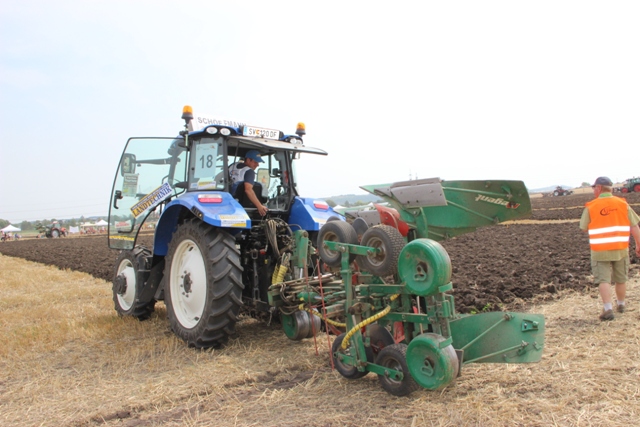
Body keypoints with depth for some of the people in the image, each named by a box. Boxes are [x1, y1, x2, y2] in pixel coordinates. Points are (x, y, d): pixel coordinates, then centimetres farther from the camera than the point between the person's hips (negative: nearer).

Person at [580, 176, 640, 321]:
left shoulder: (590, 207, -7)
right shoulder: (622, 204, 0)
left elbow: (584, 228, -1)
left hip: (600, 250, -3)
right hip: (620, 249, 3)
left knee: (603, 280, -1)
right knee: (621, 279, 18)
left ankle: (608, 309, -12)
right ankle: (621, 305, 34)